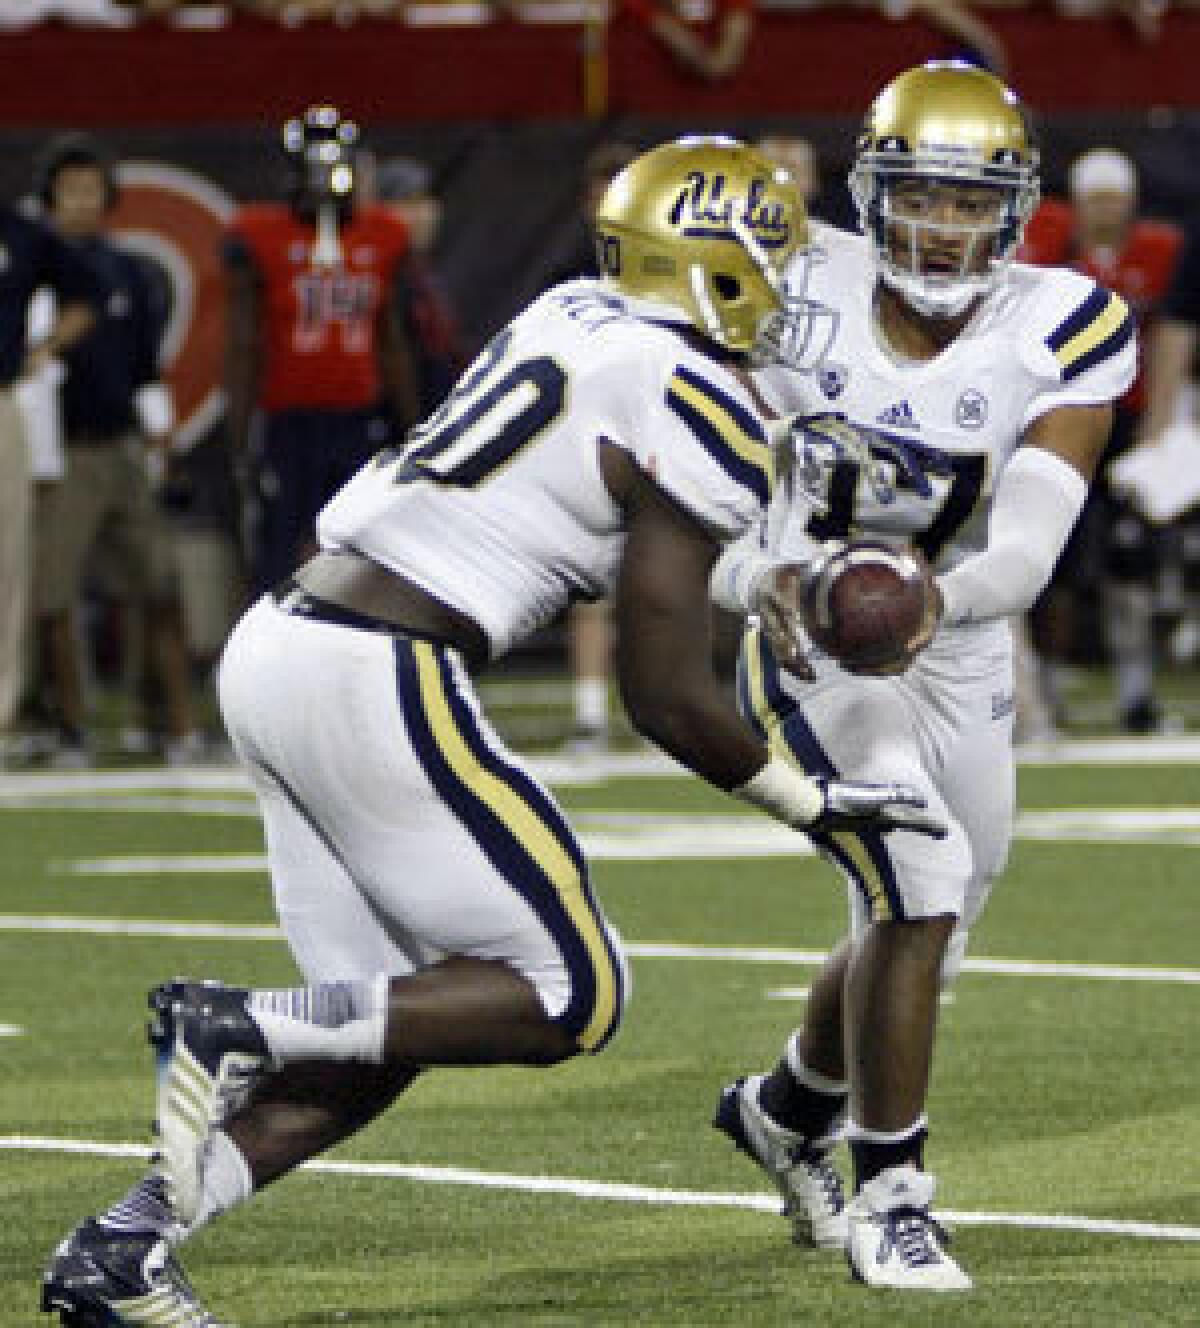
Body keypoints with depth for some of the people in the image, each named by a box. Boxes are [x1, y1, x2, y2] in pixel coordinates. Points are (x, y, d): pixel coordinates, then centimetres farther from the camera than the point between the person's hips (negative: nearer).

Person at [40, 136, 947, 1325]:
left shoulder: (576, 313, 15)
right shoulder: (696, 417, -8)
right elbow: (667, 700, -7)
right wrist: (814, 804, 6)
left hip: (274, 646, 9)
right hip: (376, 688, -9)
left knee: (387, 1034, 13)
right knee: (570, 997, 0)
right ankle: (239, 1029, -11)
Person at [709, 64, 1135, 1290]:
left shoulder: (1063, 336, -16)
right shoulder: (798, 300, -17)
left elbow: (1026, 553, -25)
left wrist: (933, 601, -45)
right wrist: (763, 580, -40)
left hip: (958, 655, 4)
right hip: (810, 645, -4)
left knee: (924, 932, 17)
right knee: (917, 893, -21)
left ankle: (787, 1109, 47)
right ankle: (887, 1195, -6)